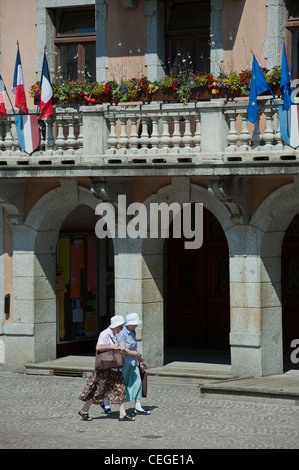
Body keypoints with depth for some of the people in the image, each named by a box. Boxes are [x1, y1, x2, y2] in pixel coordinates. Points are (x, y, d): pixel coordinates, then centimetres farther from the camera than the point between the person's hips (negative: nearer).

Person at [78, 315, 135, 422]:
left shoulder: (114, 335, 15)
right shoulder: (105, 334, -14)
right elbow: (98, 347, -28)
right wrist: (112, 347, -25)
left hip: (114, 368, 9)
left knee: (120, 389, 1)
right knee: (98, 390, -1)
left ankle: (122, 414, 1)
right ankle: (84, 411, 13)